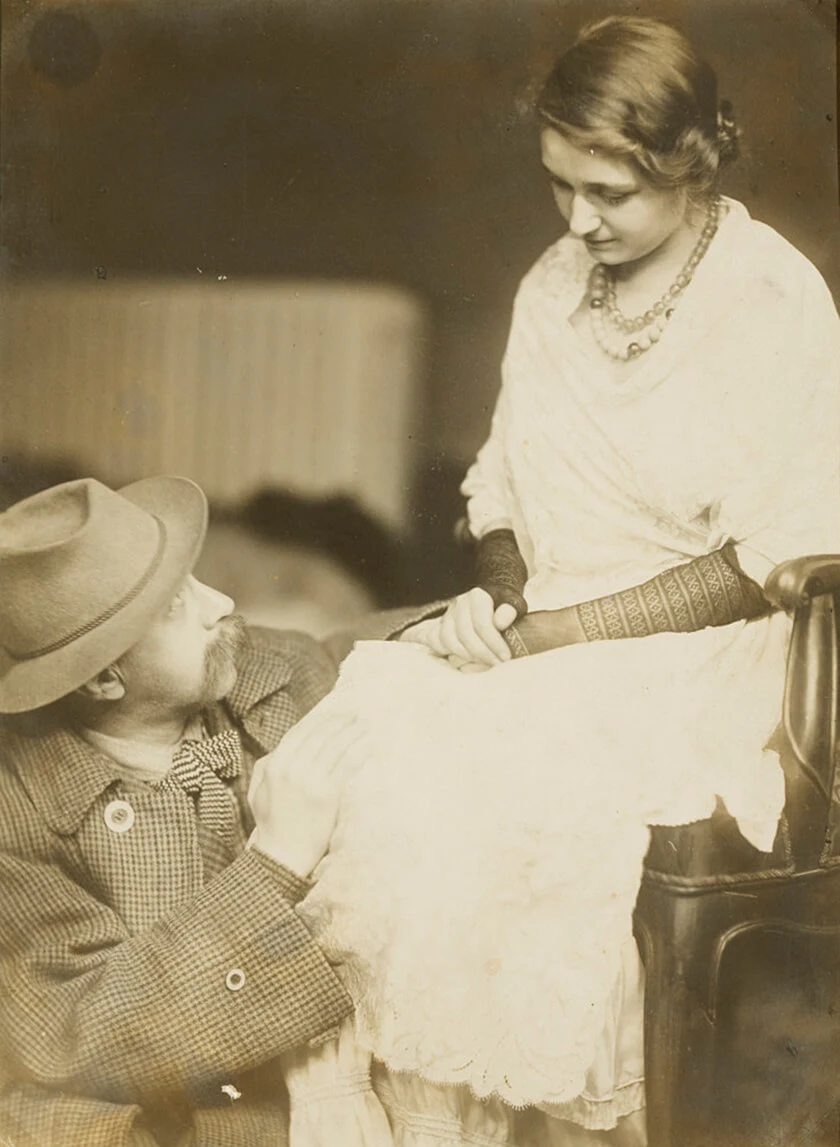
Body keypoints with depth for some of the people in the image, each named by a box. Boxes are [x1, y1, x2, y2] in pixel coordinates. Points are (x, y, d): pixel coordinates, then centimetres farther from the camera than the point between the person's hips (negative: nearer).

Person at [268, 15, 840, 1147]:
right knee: (359, 732, -21)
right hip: (536, 634, 6)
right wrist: (498, 595, -9)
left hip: (685, 663, -5)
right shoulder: (556, 282, 8)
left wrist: (539, 635, -17)